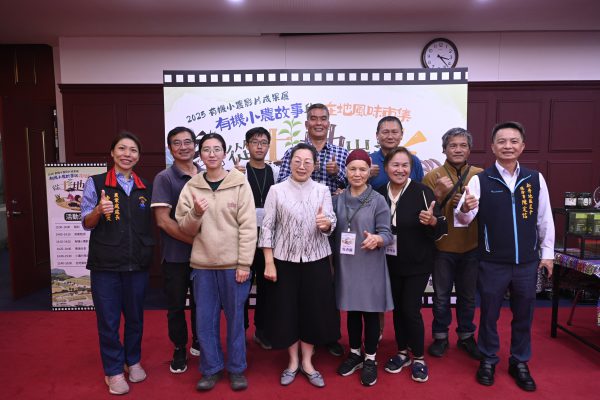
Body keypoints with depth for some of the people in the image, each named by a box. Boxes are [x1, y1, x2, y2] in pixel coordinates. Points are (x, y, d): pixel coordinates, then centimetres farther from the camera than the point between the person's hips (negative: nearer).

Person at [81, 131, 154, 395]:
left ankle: (133, 361, 34)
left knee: (135, 316, 14)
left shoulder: (146, 188, 6)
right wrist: (99, 210, -23)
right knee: (108, 319, 6)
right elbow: (86, 223, -3)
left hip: (138, 263, 3)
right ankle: (113, 370, 24)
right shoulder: (95, 183, -3)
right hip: (105, 264, -2)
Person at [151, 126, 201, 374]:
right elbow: (163, 220, -14)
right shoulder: (164, 178, -8)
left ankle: (198, 342, 37)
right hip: (176, 255, -3)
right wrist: (194, 240, -15)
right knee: (176, 306, 10)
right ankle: (179, 350, 30)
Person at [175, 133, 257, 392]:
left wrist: (244, 264, -11)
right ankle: (211, 369, 28)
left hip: (233, 263, -2)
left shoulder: (240, 184, -4)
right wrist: (195, 213, -16)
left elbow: (248, 227, -7)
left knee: (235, 318, 9)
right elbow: (185, 228, 4)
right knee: (205, 320, 10)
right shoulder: (191, 187, 5)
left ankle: (237, 369, 26)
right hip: (202, 264, 3)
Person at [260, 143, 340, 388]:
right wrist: (268, 263, -10)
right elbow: (267, 227, -5)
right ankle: (293, 361, 28)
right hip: (285, 260, -1)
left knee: (314, 310, 9)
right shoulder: (276, 190, -3)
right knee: (287, 310, 8)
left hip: (316, 260, 2)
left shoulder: (322, 190, 3)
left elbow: (332, 223, -4)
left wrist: (326, 224, -28)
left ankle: (307, 362, 28)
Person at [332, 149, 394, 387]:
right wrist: (332, 261, 3)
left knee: (370, 312, 8)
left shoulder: (378, 200, -6)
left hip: (370, 266, -3)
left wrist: (376, 239, -31)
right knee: (352, 311, 15)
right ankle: (354, 354, 34)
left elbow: (387, 234, -10)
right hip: (346, 265, 3)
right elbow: (333, 232, 9)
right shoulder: (338, 200, 5)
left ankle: (370, 359, 25)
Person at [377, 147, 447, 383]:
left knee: (411, 309, -1)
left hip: (417, 264, -4)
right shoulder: (379, 194, -2)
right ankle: (402, 352, 33)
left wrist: (433, 221, -34)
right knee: (397, 307, 14)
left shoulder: (422, 192, -14)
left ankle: (419, 358, 22)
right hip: (390, 263, 4)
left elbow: (442, 229, -15)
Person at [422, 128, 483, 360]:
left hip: (471, 247, 2)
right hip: (443, 247, -1)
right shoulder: (432, 177, -5)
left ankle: (466, 336, 35)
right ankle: (440, 336, 30)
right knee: (441, 295, 12)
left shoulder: (481, 176, 0)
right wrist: (439, 194, -24)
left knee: (468, 295, 16)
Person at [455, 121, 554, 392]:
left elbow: (544, 218, 9)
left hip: (527, 263, 3)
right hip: (492, 263, -2)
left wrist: (547, 252, 11)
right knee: (489, 314, 12)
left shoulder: (535, 179, 0)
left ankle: (519, 363, 36)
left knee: (523, 315, 16)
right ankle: (488, 360, 32)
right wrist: (465, 209, -36)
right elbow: (463, 220, -14)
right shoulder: (480, 180, -7)